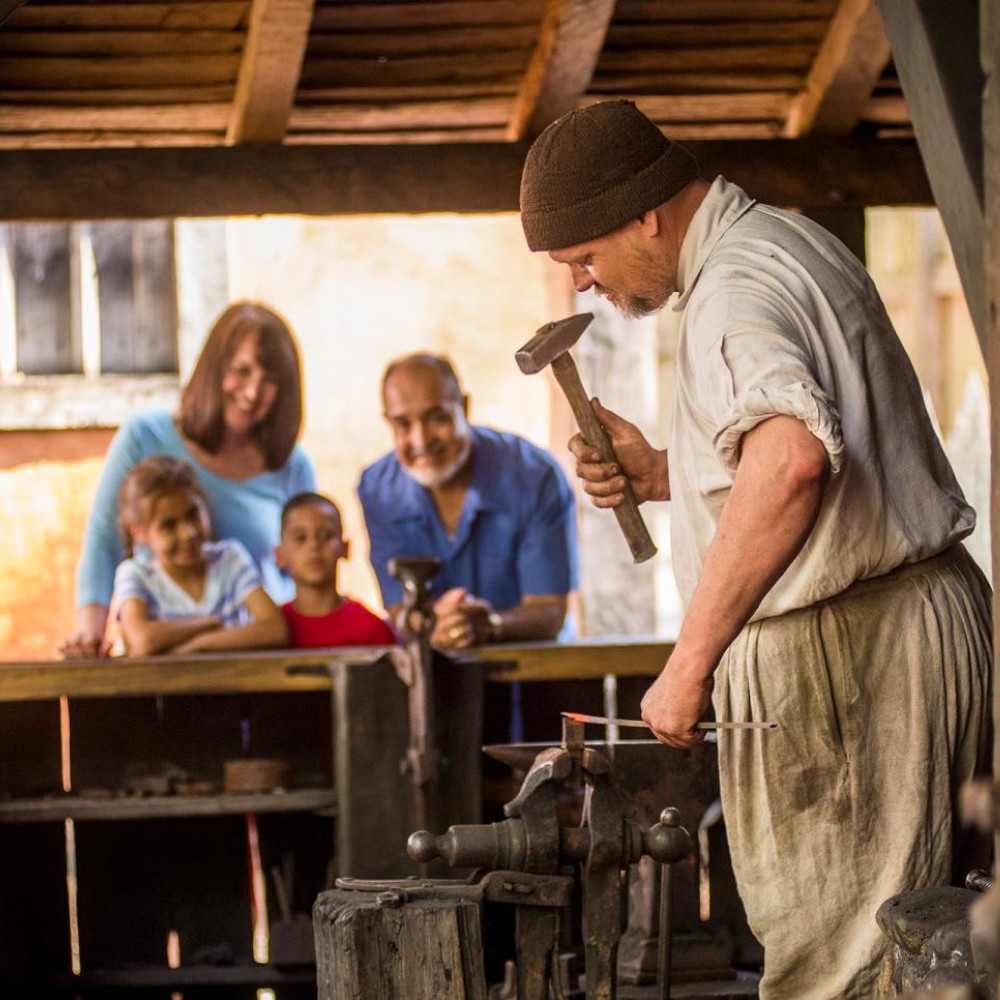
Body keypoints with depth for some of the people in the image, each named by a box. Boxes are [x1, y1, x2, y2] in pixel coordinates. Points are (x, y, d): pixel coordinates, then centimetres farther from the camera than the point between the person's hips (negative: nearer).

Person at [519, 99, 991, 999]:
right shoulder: (790, 244, 18)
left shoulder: (735, 292, -15)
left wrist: (690, 662, -30)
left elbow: (790, 457, -35)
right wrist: (664, 474, 17)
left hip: (843, 651, -10)